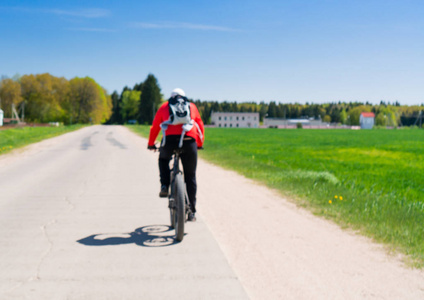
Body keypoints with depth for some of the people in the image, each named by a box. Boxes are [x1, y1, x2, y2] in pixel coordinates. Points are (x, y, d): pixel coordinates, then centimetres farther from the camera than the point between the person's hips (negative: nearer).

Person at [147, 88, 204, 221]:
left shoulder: (164, 106, 26)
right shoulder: (192, 106, 27)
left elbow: (155, 127, 28)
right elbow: (200, 126, 28)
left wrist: (151, 144, 42)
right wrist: (199, 144, 41)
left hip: (169, 139, 0)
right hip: (189, 140, 0)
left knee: (163, 160, 34)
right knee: (190, 176, 13)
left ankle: (164, 186, 12)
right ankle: (191, 211, 13)